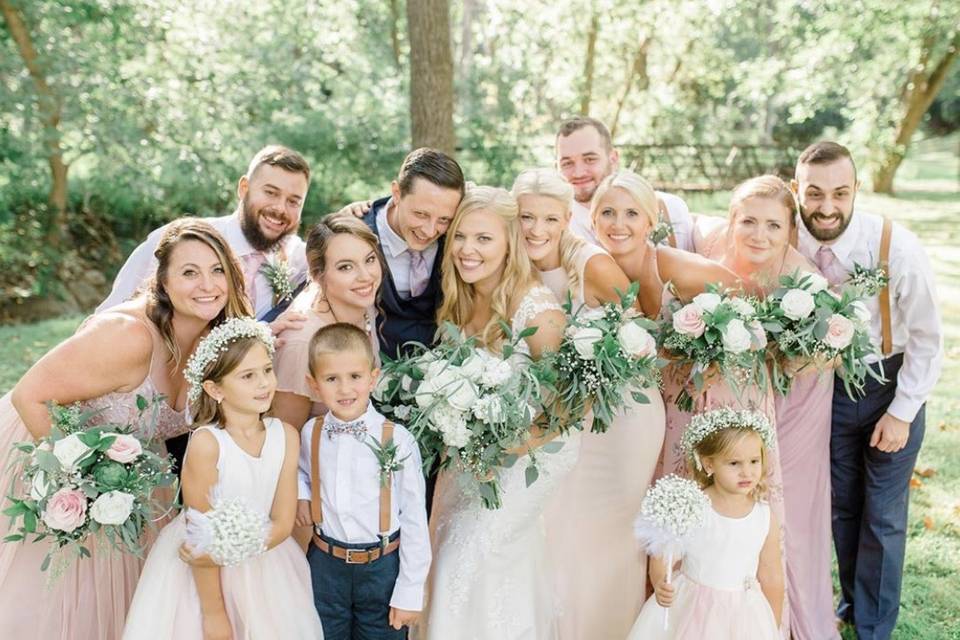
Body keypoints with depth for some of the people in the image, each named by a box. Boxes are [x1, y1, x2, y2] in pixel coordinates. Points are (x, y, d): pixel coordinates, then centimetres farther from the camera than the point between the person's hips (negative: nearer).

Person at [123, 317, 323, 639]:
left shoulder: (286, 435, -10)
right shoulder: (206, 443, -22)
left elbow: (282, 523, -9)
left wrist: (225, 553, -23)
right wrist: (213, 612, -10)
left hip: (264, 563, 4)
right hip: (203, 573, -4)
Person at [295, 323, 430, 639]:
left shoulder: (397, 440, -18)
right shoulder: (310, 433, -5)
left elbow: (415, 520, -11)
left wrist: (410, 593, -8)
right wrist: (301, 495, -3)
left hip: (382, 568, -3)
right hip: (325, 565, 3)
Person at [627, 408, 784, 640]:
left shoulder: (765, 518, -5)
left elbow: (771, 578, 4)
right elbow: (662, 556, -8)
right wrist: (660, 585, -28)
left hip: (741, 616, 2)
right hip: (688, 611, -1)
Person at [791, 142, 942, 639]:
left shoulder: (897, 247, -25)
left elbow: (928, 338, -14)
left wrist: (901, 412, -13)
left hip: (892, 383, -3)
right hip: (828, 385, 3)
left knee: (883, 517, 5)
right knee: (842, 507, 18)